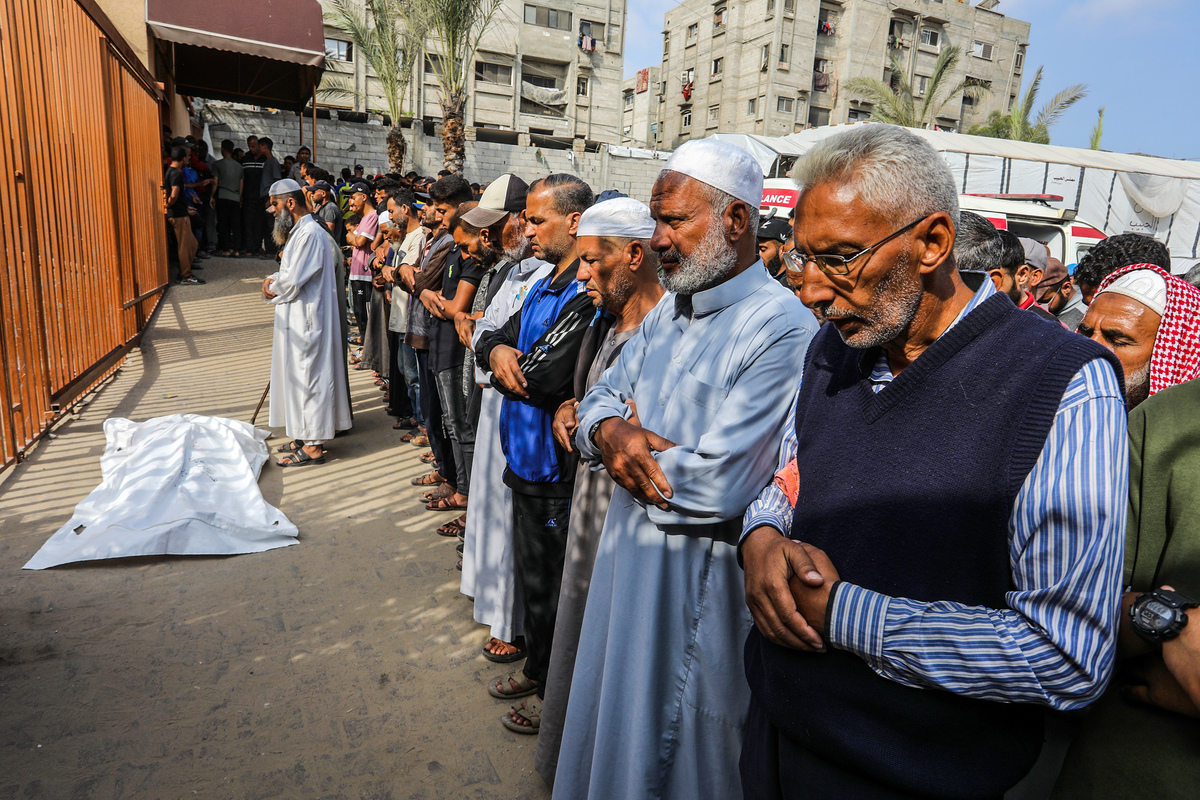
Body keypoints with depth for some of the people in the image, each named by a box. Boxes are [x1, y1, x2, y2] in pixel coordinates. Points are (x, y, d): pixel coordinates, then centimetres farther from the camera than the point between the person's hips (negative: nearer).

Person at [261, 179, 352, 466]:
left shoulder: (310, 233, -18)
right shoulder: (298, 231, 16)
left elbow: (292, 281, -22)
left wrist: (272, 288, -3)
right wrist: (273, 281, 2)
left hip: (306, 321, -10)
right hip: (296, 319, 10)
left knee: (307, 377, -5)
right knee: (299, 375, 15)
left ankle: (313, 447, 3)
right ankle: (306, 436, 25)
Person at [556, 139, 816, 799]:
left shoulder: (782, 330, -22)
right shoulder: (668, 311, 6)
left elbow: (715, 487, -28)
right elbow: (597, 401, 8)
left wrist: (627, 441, -12)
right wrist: (609, 429, -15)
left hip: (695, 578, -7)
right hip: (627, 553, 8)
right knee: (613, 723, 26)